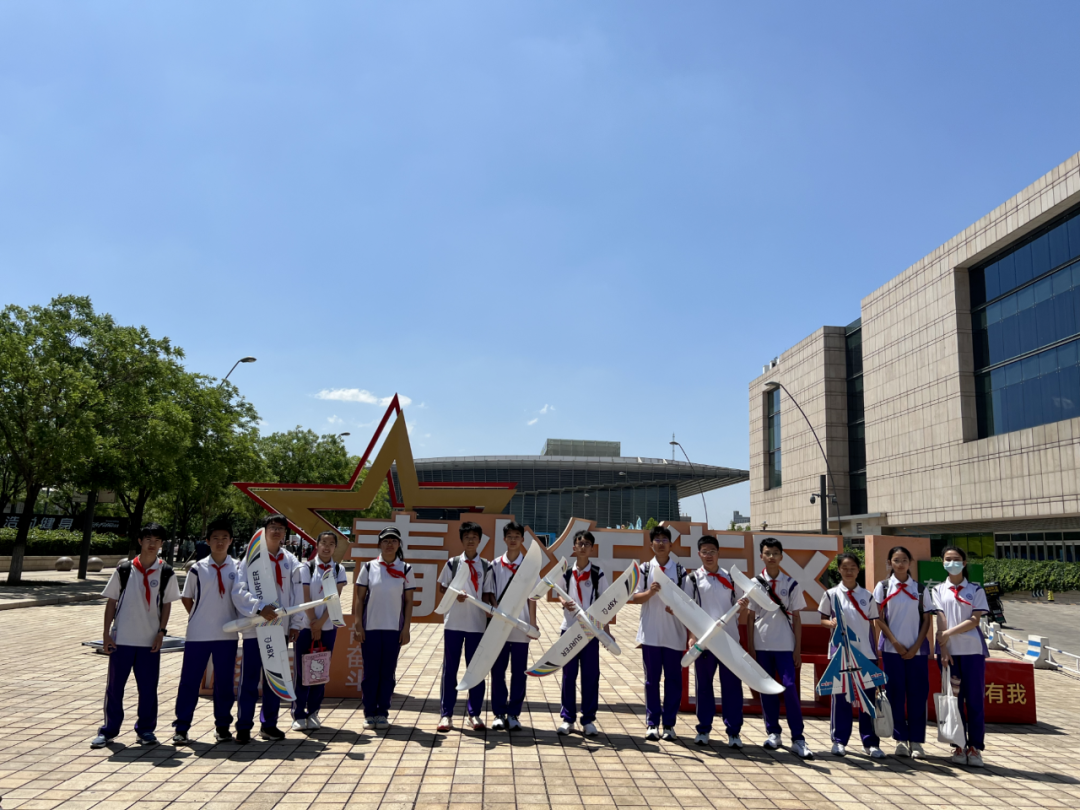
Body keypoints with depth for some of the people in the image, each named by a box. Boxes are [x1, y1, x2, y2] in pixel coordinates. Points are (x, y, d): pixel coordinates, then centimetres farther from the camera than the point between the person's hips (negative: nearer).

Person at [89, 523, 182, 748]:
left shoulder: (166, 573, 0)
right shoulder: (124, 570, -2)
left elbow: (167, 604, 5)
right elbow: (111, 602, 2)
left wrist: (161, 632, -2)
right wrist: (106, 633, -2)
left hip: (150, 640, 1)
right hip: (121, 638, 0)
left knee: (148, 687, 7)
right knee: (115, 686, 6)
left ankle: (146, 729, 20)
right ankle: (109, 729, 20)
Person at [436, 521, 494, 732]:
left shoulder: (486, 566, 5)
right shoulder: (452, 564, 4)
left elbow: (487, 596, 4)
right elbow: (441, 591, 6)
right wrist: (454, 595, -13)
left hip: (477, 624, 1)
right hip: (453, 622, 0)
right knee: (450, 668, 4)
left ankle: (474, 713, 15)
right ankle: (446, 713, 12)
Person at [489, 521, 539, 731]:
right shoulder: (495, 565, 4)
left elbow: (532, 597, 4)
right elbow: (490, 594, 5)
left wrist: (533, 623, -1)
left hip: (521, 627, 0)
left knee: (519, 672, 4)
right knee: (498, 671, 5)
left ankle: (513, 714, 14)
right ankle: (499, 713, 15)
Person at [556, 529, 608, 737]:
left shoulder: (598, 574, -2)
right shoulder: (567, 572, 3)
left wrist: (606, 631, -3)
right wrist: (564, 603, -11)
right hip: (569, 629, 2)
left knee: (590, 675, 3)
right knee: (568, 674, 6)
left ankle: (588, 719, 13)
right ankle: (567, 718, 15)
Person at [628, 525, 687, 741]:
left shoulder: (680, 570, 3)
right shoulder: (644, 569, 4)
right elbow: (633, 598, 1)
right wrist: (650, 592, -17)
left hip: (674, 634, 0)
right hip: (650, 632, 0)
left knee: (673, 679, 5)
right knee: (652, 679, 6)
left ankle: (669, 724, 15)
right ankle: (652, 723, 14)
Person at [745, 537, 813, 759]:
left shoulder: (791, 584, 2)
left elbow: (796, 618, 4)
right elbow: (750, 617, 6)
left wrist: (798, 649, 0)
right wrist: (750, 647, 1)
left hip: (785, 646, -1)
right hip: (761, 645, 1)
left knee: (790, 688, -7)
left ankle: (798, 739, -2)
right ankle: (773, 733, 17)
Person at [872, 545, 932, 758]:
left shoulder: (921, 589, 5)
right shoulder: (883, 587, 3)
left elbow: (927, 621, 4)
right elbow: (879, 620, 0)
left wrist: (915, 646, -5)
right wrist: (896, 643, -8)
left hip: (916, 649, 1)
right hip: (892, 649, -1)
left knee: (917, 694, 1)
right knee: (895, 694, 1)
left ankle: (916, 741, 10)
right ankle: (900, 740, 9)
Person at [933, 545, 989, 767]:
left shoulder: (976, 590, 5)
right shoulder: (939, 590, 8)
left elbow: (974, 620, -5)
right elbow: (940, 620, -1)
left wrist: (948, 633, -12)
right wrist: (943, 650, -9)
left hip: (972, 651, -1)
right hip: (948, 651, 1)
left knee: (974, 700, -1)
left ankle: (975, 747, 6)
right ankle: (958, 746, 11)